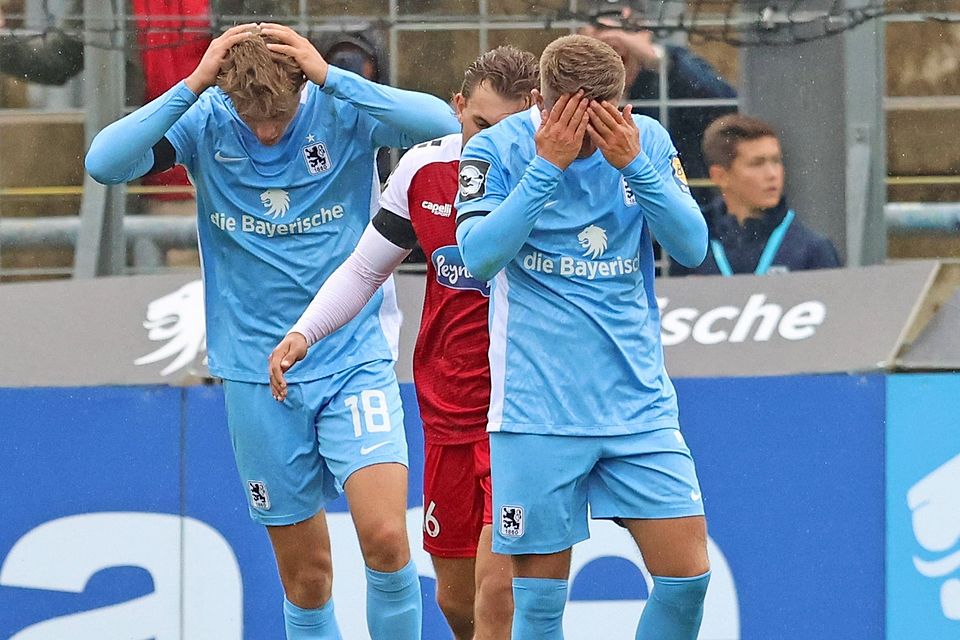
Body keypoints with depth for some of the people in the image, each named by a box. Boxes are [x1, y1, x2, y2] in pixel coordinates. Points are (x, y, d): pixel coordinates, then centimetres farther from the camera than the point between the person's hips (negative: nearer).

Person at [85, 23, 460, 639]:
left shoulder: (342, 112, -9)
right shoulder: (205, 124, -6)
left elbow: (442, 122, -25)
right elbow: (104, 162, -18)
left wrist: (330, 77, -28)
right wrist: (193, 86, -24)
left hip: (355, 359, -1)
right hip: (257, 374, 2)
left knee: (386, 538, -18)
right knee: (305, 574, 7)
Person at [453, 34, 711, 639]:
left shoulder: (648, 140, 3)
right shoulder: (499, 149, -5)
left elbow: (692, 247, -4)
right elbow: (479, 257, -17)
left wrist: (634, 165, -17)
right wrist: (547, 165, -21)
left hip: (639, 402, 3)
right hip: (538, 413, -3)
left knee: (687, 573, -4)